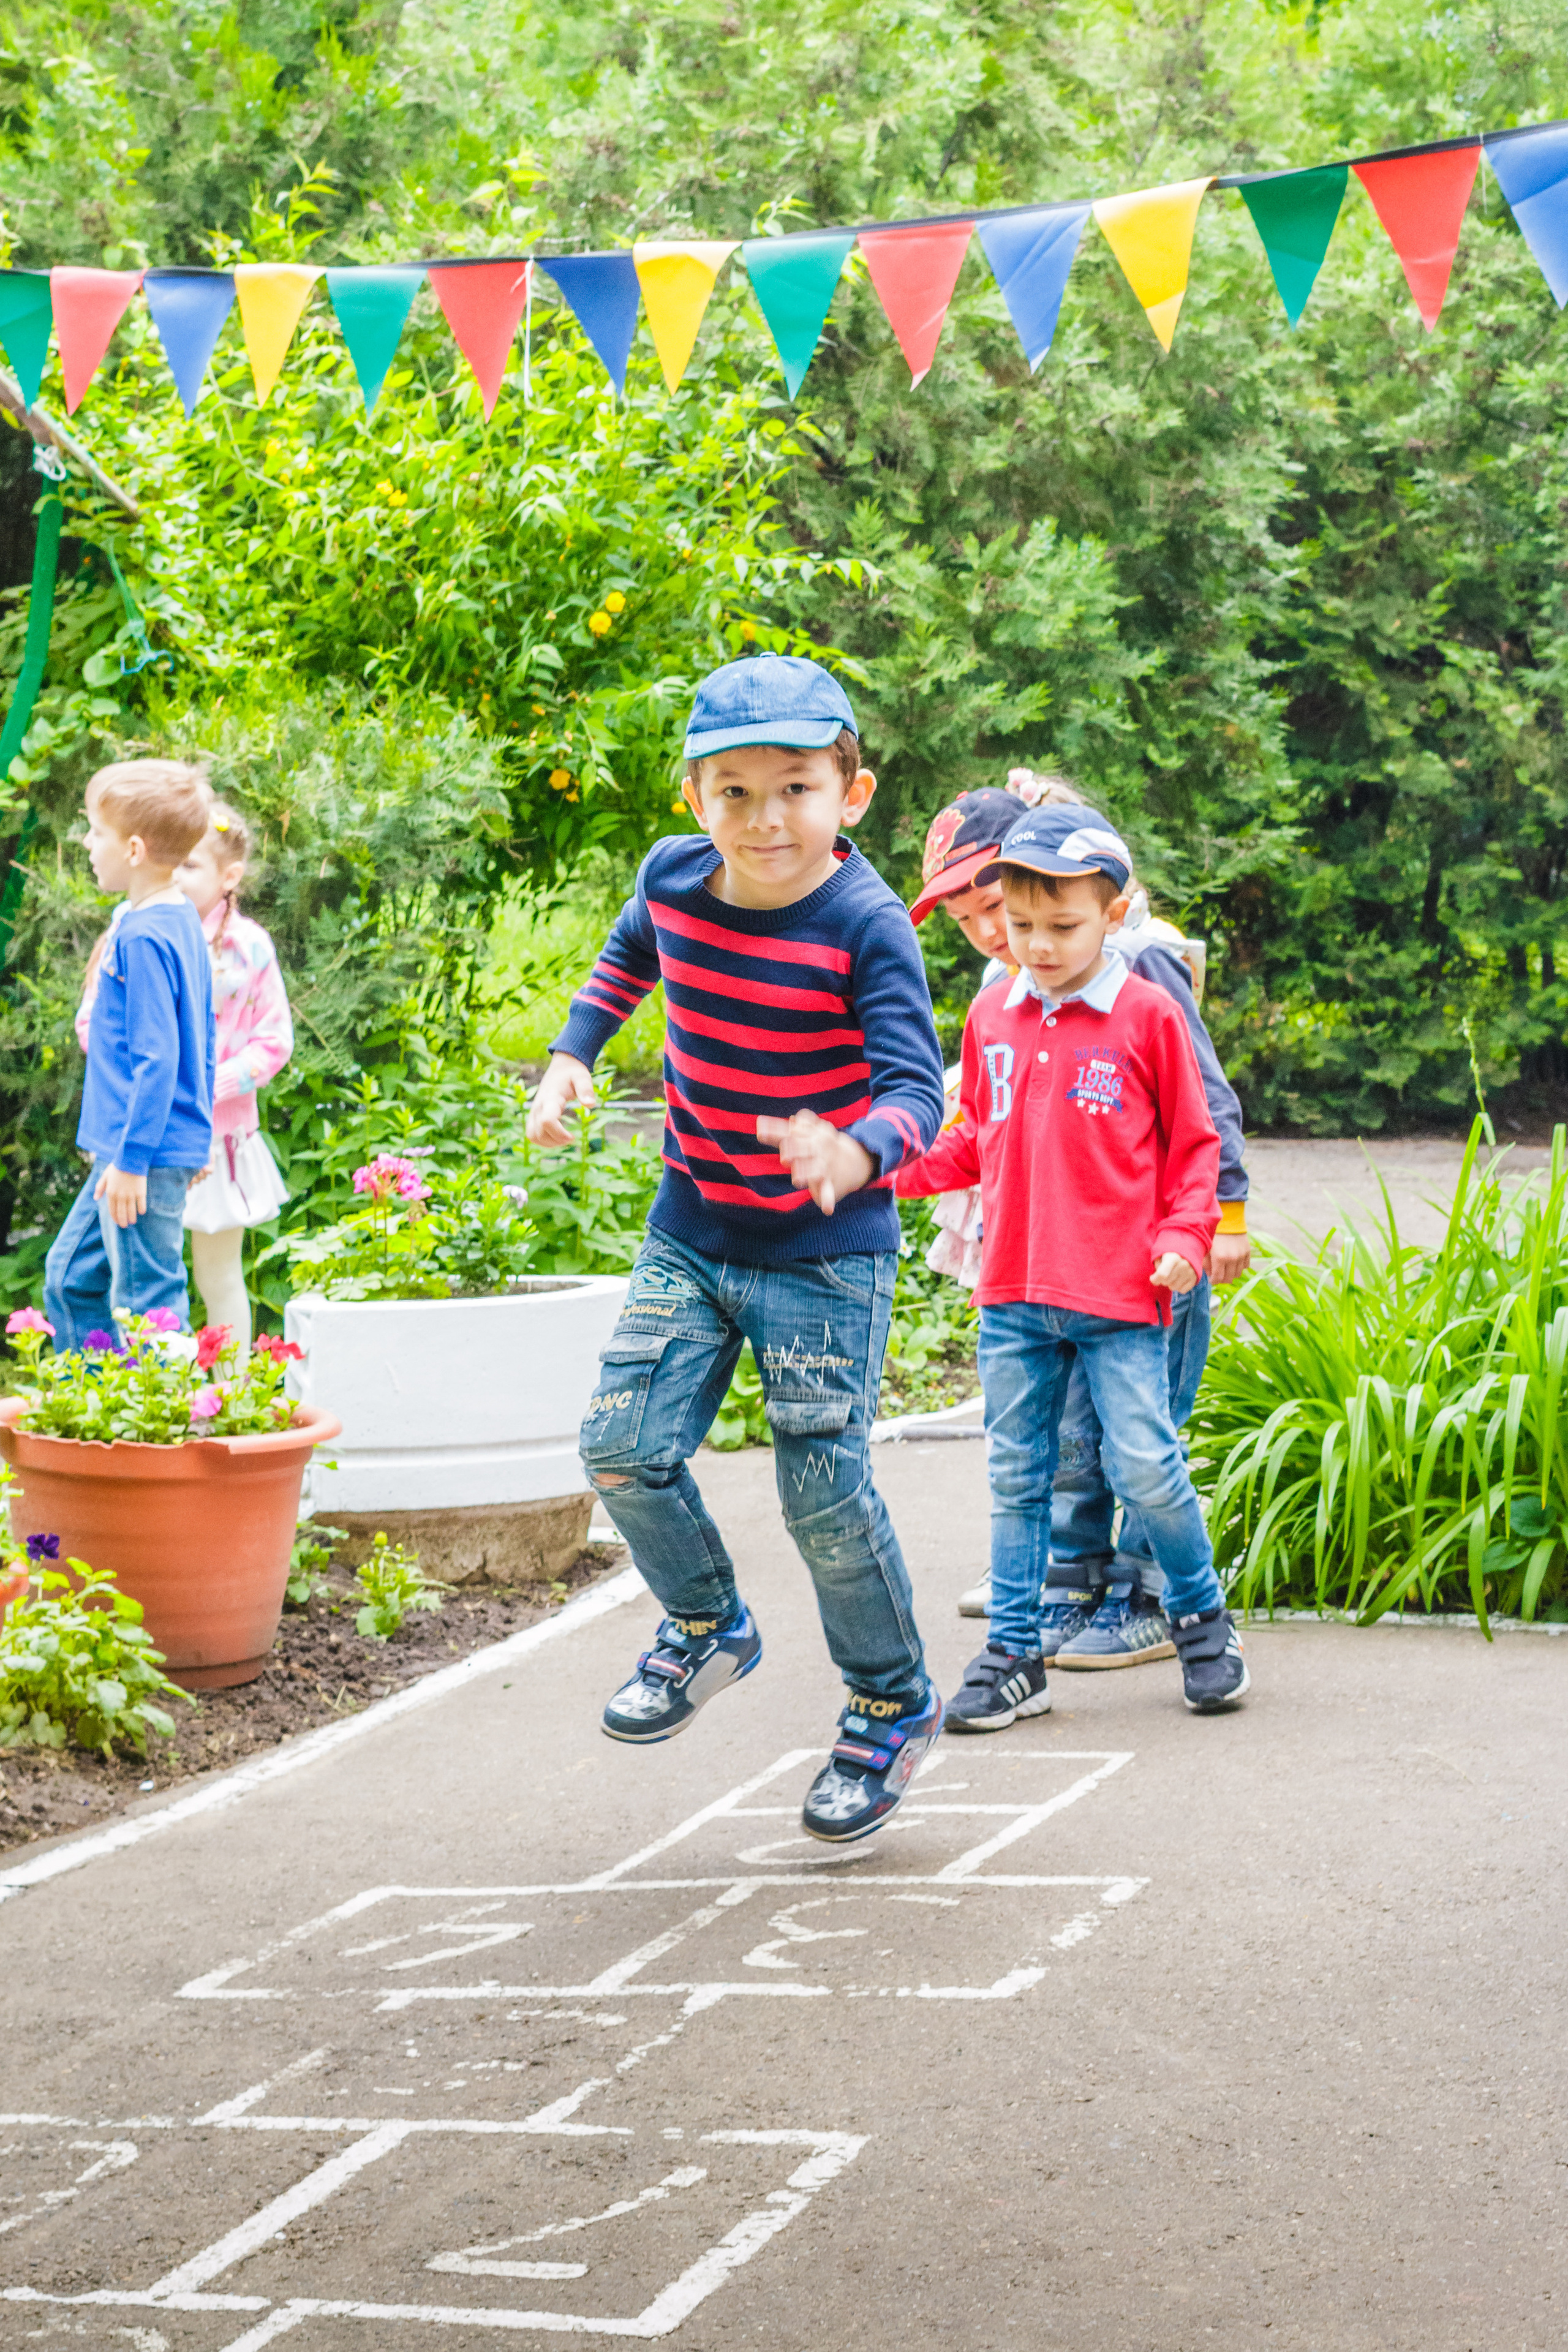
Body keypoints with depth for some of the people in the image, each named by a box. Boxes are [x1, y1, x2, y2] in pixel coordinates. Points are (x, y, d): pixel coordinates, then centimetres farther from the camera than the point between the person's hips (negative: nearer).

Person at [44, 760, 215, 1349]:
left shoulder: (143, 938, -19)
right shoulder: (183, 922, 10)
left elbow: (157, 1059, -22)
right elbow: (201, 1040, 18)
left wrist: (131, 1160, -21)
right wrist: (199, 1135, 25)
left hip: (146, 1154, -10)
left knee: (146, 1303, -4)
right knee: (68, 1279, 18)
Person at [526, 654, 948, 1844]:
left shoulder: (867, 926, -21)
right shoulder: (674, 876, -5)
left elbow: (914, 1090, -29)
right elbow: (626, 959, 20)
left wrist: (850, 1157, -50)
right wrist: (568, 1061, 5)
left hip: (825, 1253, -5)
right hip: (690, 1234, 5)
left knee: (824, 1488, -2)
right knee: (625, 1444, -4)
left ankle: (894, 1706, 22)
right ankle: (708, 1626, 25)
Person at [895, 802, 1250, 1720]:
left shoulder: (1148, 1016, -3)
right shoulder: (993, 1016, 9)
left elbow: (1193, 1144, 4)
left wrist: (1184, 1236, -8)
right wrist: (901, 1167, 6)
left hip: (1119, 1296, -4)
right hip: (1014, 1294, 4)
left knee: (1146, 1465, -5)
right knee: (1017, 1476, 8)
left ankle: (1203, 1617, 18)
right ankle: (1015, 1653, 15)